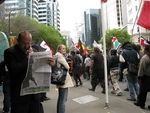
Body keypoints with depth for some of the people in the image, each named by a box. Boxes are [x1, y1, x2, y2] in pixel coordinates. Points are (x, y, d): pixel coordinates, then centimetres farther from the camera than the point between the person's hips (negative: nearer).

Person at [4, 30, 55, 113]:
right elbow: (14, 70, -20)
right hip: (20, 94, -4)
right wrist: (27, 58, -14)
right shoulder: (10, 52, -7)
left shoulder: (33, 51, 7)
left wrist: (49, 63, -13)